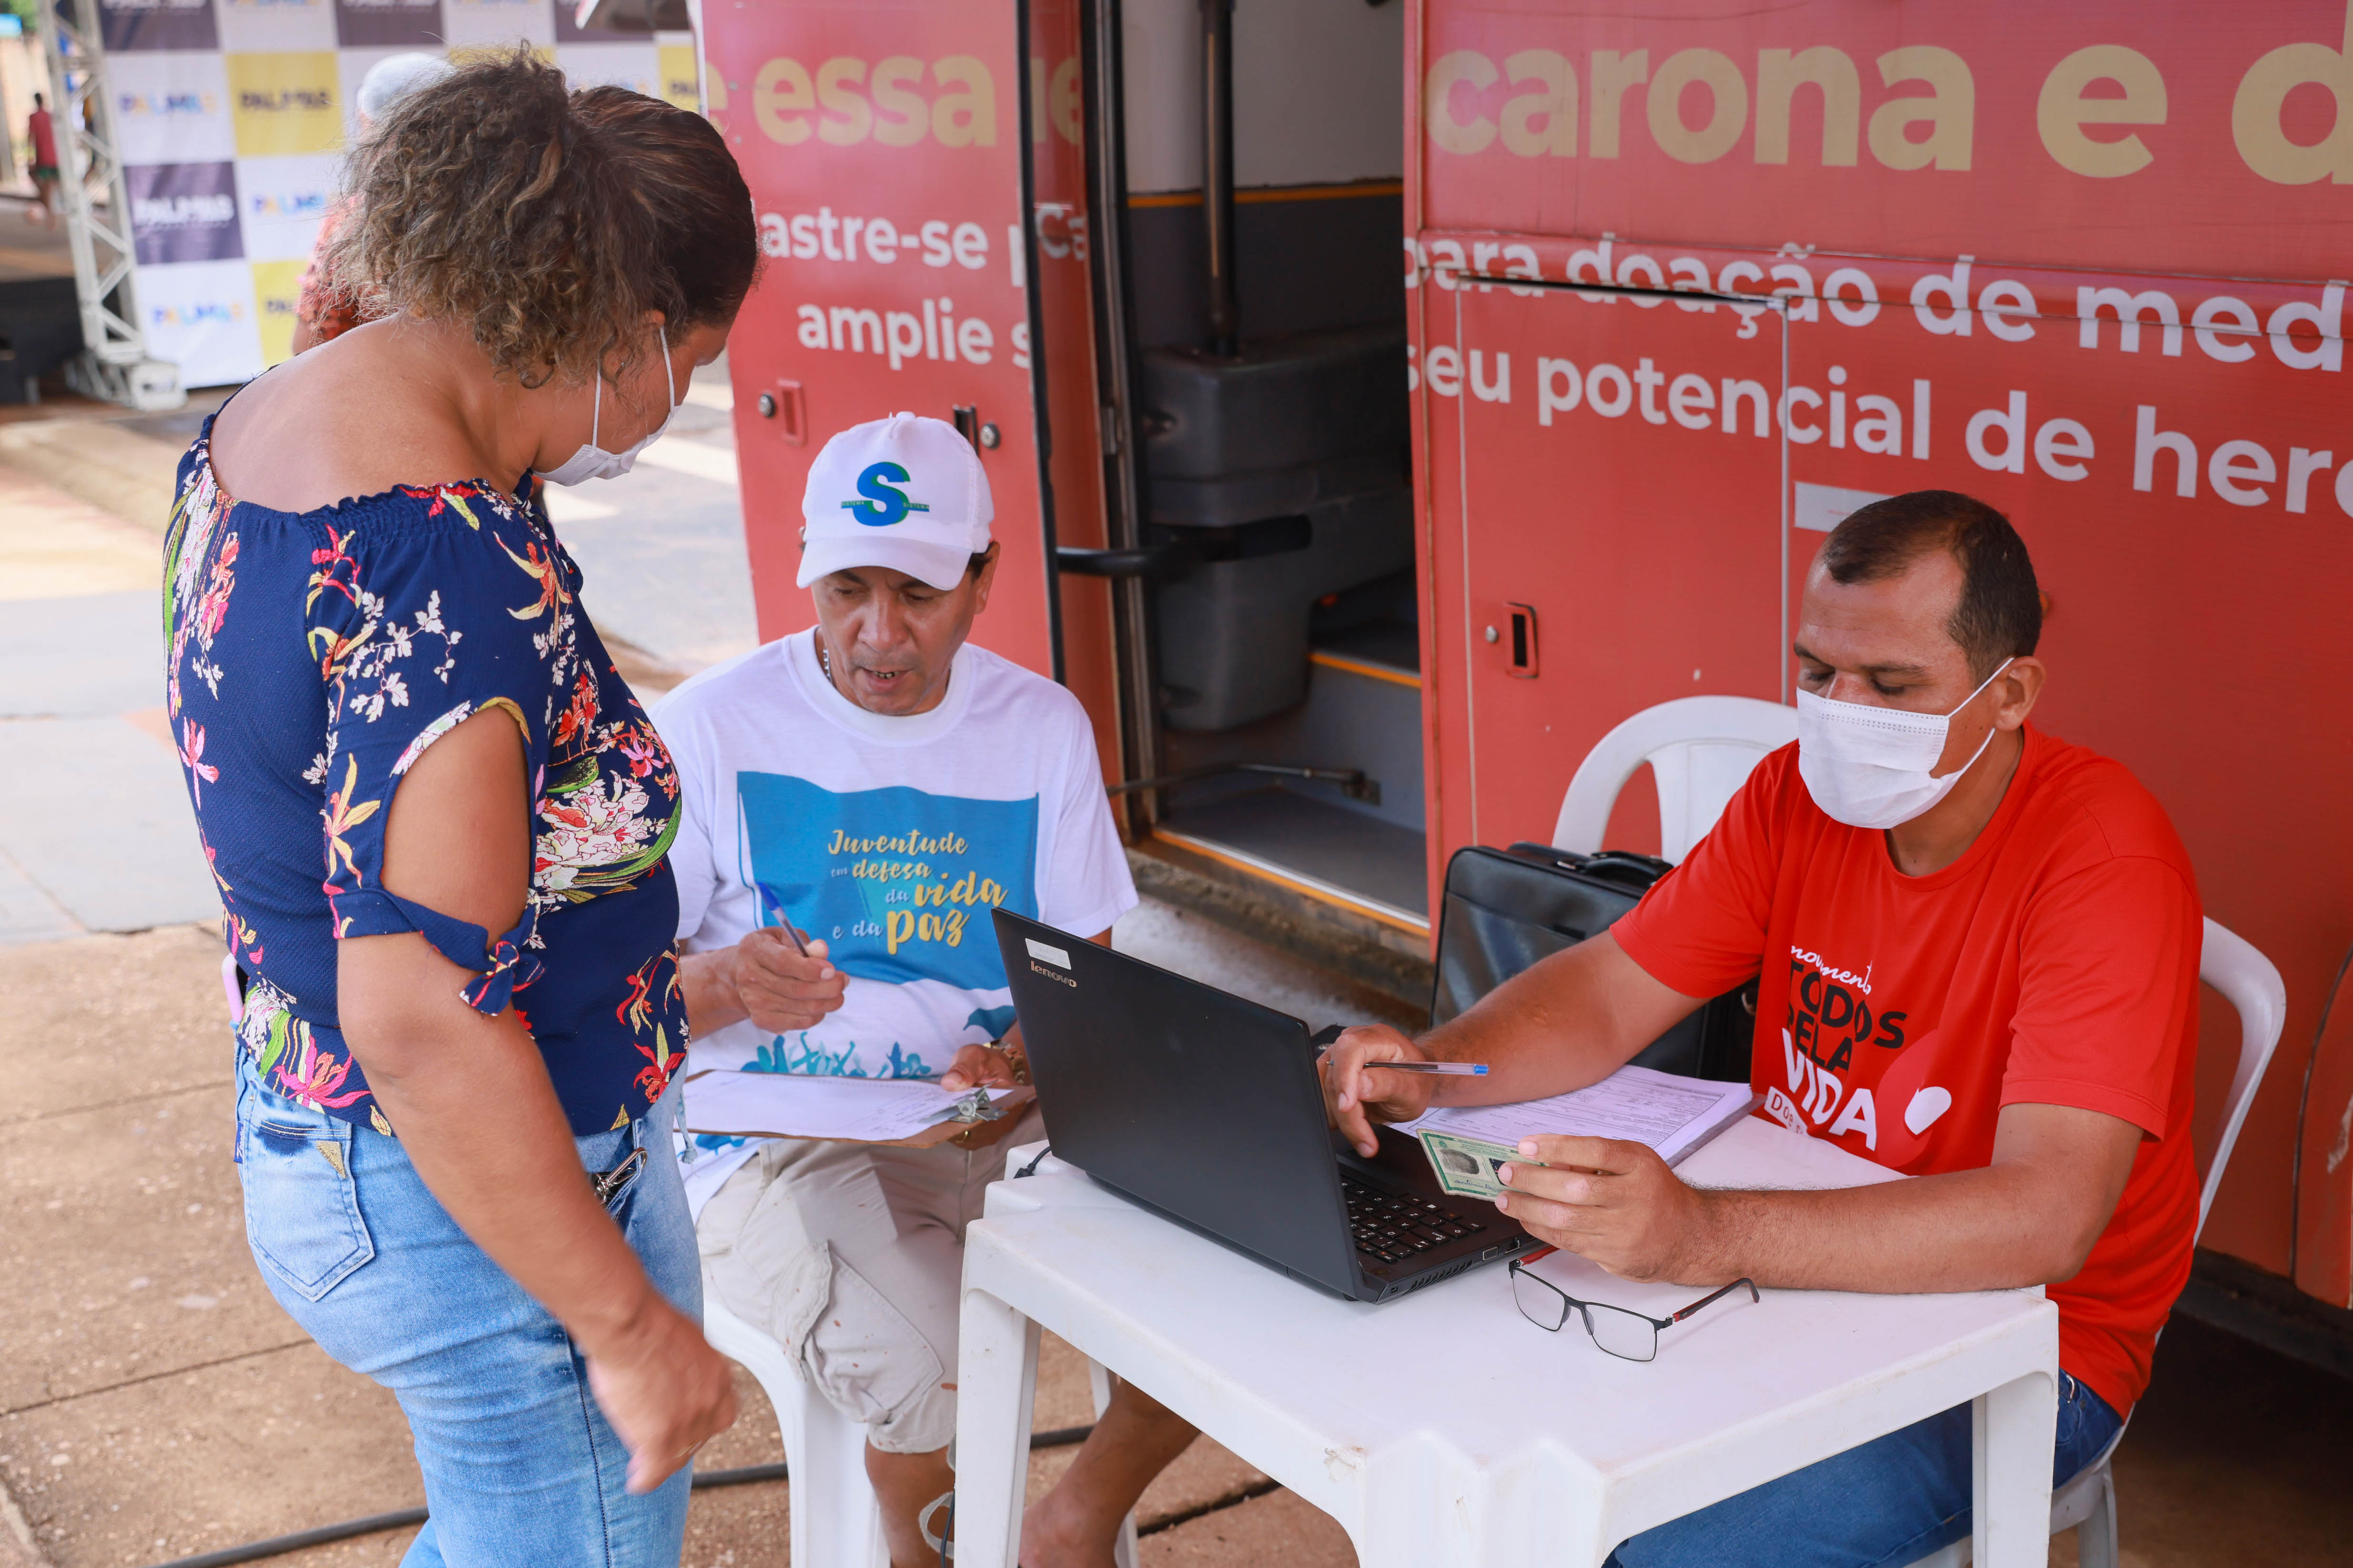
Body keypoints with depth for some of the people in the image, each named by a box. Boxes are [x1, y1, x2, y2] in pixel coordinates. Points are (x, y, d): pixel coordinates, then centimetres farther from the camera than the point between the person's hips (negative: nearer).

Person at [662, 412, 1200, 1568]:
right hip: (780, 1144, -4)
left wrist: (1029, 1062, -11)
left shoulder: (1043, 727, 8)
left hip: (997, 1122, 4)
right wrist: (724, 987, -25)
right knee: (929, 1376, -32)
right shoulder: (710, 730, -5)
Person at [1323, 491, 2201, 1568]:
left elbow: (2046, 1219, -34)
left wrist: (1704, 1237, -46)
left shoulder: (2106, 862, -24)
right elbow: (1608, 993, 1)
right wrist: (1429, 1070, -22)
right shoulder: (1799, 793, -3)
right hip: (1799, 1265, 6)